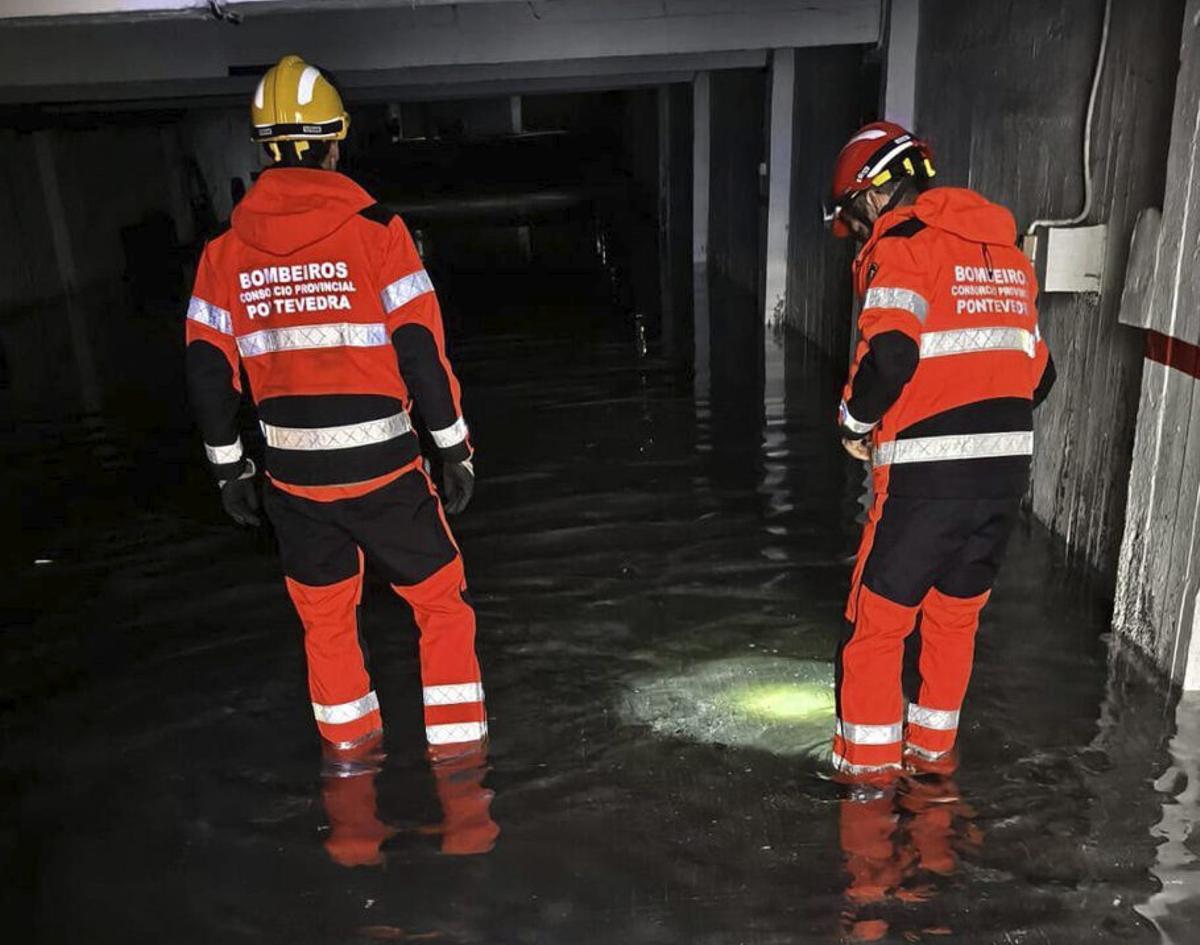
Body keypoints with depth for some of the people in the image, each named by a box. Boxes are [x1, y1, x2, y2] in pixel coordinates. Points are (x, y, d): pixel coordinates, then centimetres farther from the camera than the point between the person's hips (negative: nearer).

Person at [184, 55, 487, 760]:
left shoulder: (226, 250, 2)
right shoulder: (374, 229, -9)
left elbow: (208, 371, 5)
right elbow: (421, 351, -12)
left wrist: (229, 468, 16)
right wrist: (456, 449, -2)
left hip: (293, 475, 4)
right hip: (382, 466, -4)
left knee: (325, 618, 20)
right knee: (442, 603, 12)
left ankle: (350, 748, 36)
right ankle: (456, 752, 17)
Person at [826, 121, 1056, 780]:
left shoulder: (902, 245, -6)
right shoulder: (1006, 250, 18)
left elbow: (890, 353, -21)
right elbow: (1038, 369, 17)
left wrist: (855, 422, -5)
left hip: (928, 471, -7)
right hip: (1010, 463, 8)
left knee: (881, 613, 7)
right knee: (956, 608, 21)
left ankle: (869, 759, 17)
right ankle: (932, 745, 35)